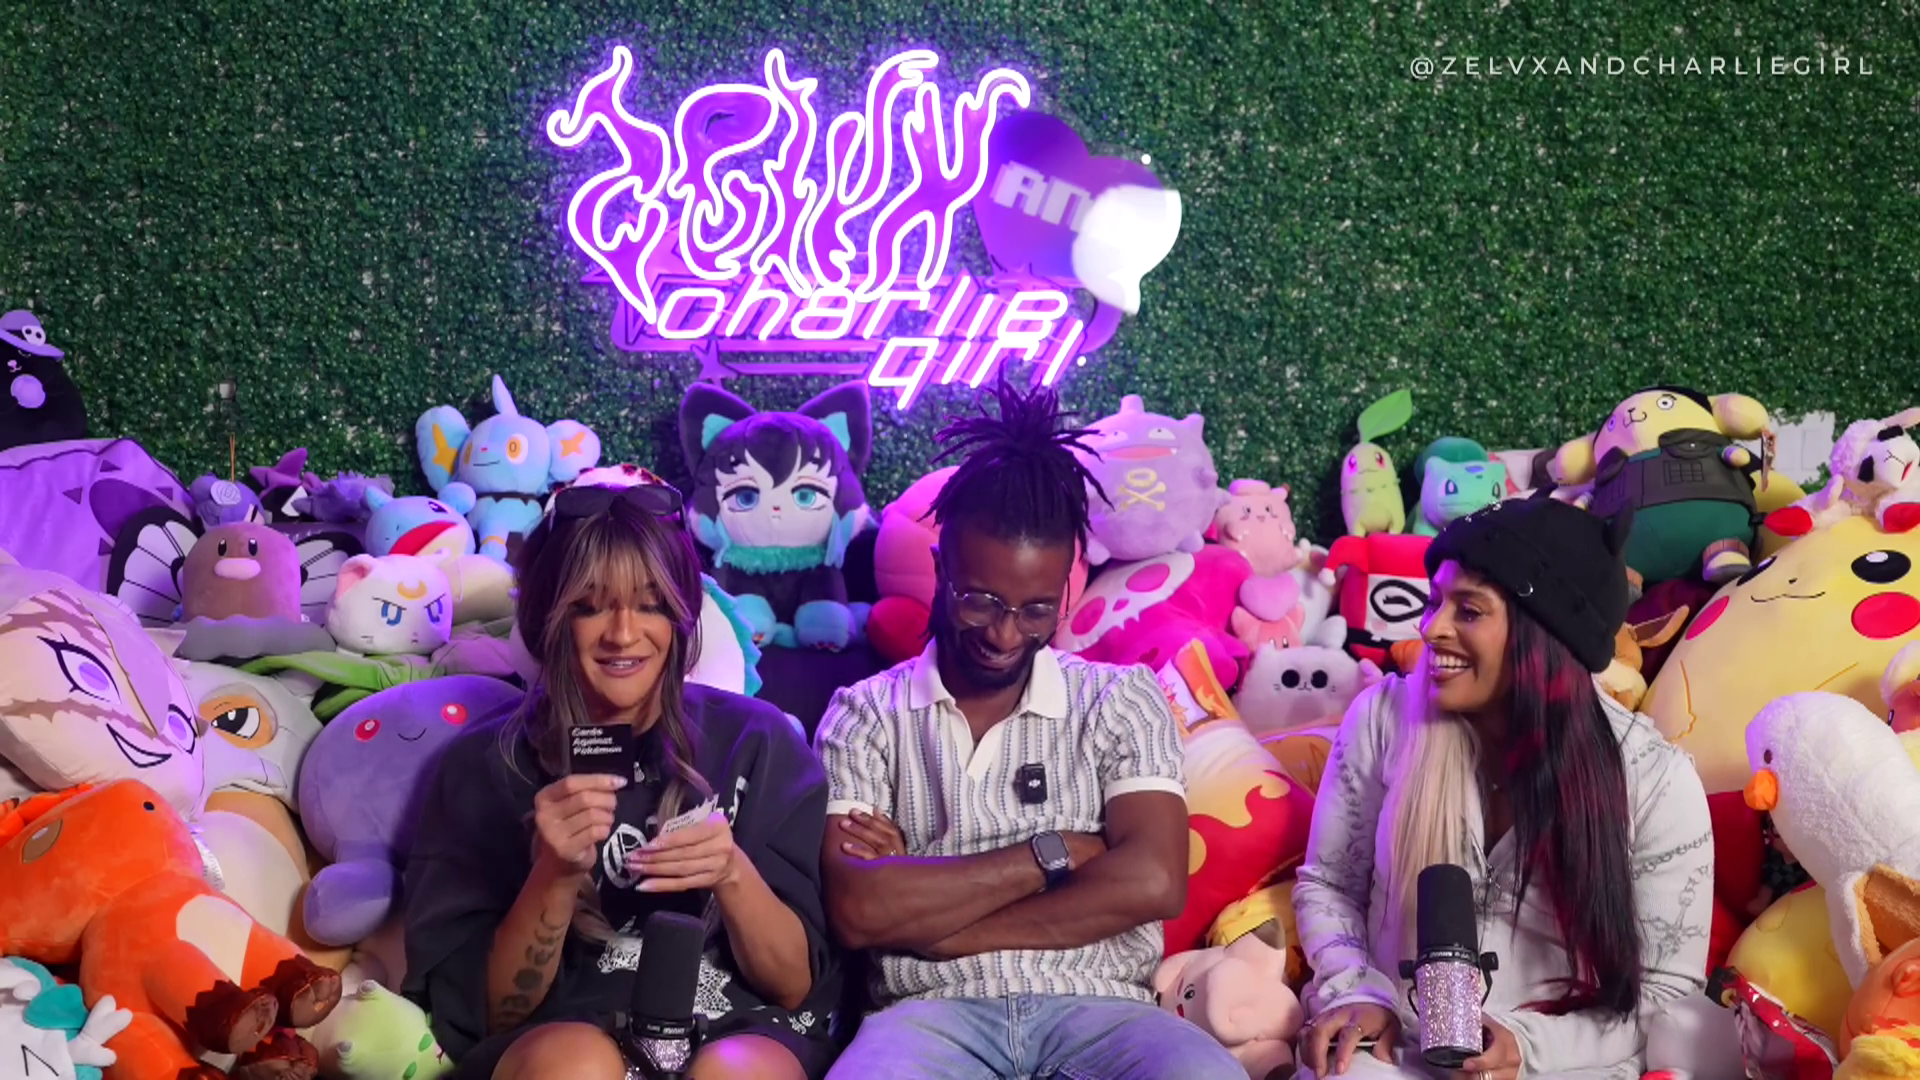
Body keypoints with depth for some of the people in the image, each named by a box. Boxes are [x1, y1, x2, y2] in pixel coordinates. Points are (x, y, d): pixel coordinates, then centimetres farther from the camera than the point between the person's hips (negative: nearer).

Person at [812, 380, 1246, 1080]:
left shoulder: (1122, 699, 11)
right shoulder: (866, 715, 10)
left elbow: (1153, 882, -5)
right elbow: (858, 910, -5)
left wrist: (928, 907, -5)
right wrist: (1053, 853, -4)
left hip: (1096, 1005, 1)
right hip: (937, 1012, -1)